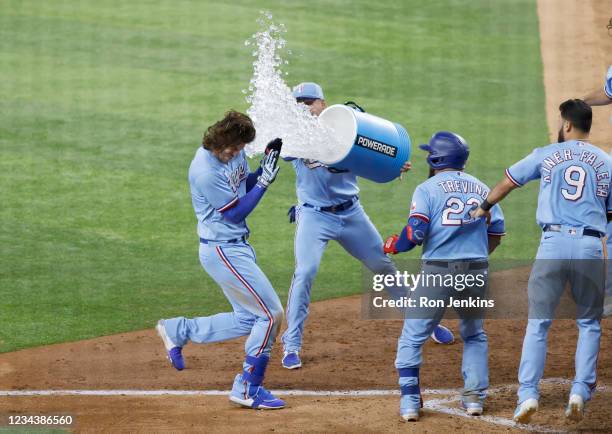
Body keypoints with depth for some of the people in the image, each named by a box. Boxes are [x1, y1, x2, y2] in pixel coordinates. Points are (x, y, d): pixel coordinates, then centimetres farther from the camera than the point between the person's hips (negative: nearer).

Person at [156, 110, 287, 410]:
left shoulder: (234, 153, 1)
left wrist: (267, 162, -3)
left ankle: (178, 331, 25)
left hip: (238, 247, 10)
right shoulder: (206, 172, -25)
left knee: (247, 318, 16)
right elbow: (236, 214, -19)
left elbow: (245, 188, 14)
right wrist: (265, 180, -20)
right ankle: (248, 389, 2)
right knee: (271, 314, -7)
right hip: (223, 251, -10)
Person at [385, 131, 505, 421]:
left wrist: (394, 246, 6)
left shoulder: (427, 189, -2)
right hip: (476, 272, 4)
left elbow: (416, 232, -12)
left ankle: (410, 402, -3)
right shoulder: (481, 188, 11)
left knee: (412, 337, 6)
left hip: (438, 271, -4)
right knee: (474, 335, 24)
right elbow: (496, 233, 11)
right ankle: (474, 397, 17)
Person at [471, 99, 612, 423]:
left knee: (538, 321, 6)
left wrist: (484, 208, 31)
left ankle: (528, 394, -5)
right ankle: (580, 393, 3)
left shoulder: (547, 155, 7)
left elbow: (508, 182, 16)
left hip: (553, 243, 0)